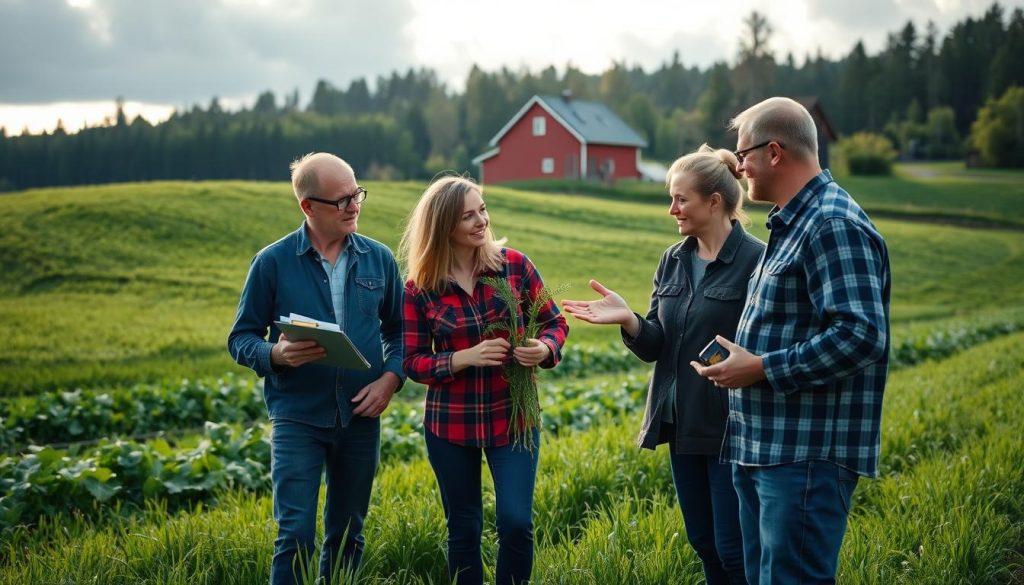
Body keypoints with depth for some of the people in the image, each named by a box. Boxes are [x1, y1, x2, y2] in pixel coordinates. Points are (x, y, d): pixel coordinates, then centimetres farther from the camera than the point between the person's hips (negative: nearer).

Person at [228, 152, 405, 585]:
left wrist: (390, 378, -6)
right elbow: (241, 339, -2)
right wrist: (277, 354, -22)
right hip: (298, 418, -3)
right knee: (296, 535, -7)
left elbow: (398, 330, 11)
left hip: (361, 418, 3)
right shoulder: (273, 262, -6)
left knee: (347, 536, 13)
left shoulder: (378, 259, 2)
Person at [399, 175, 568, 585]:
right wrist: (466, 358, -19)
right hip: (450, 424, 0)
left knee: (516, 521, -8)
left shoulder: (515, 265, -4)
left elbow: (554, 323, 4)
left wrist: (545, 349, -18)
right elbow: (412, 361, -3)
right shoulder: (420, 288, -6)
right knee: (463, 530, 10)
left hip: (514, 417, 0)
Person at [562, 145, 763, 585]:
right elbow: (654, 346, 4)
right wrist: (628, 319, -14)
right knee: (703, 543, 16)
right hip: (683, 425, 7)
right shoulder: (673, 261, 8)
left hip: (732, 428, -7)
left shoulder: (755, 260, -13)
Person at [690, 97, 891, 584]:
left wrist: (762, 369, -20)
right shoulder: (791, 224, 18)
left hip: (807, 454, -11)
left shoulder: (833, 225, -16)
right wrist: (740, 361, 12)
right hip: (763, 447, 11)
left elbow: (861, 335, -25)